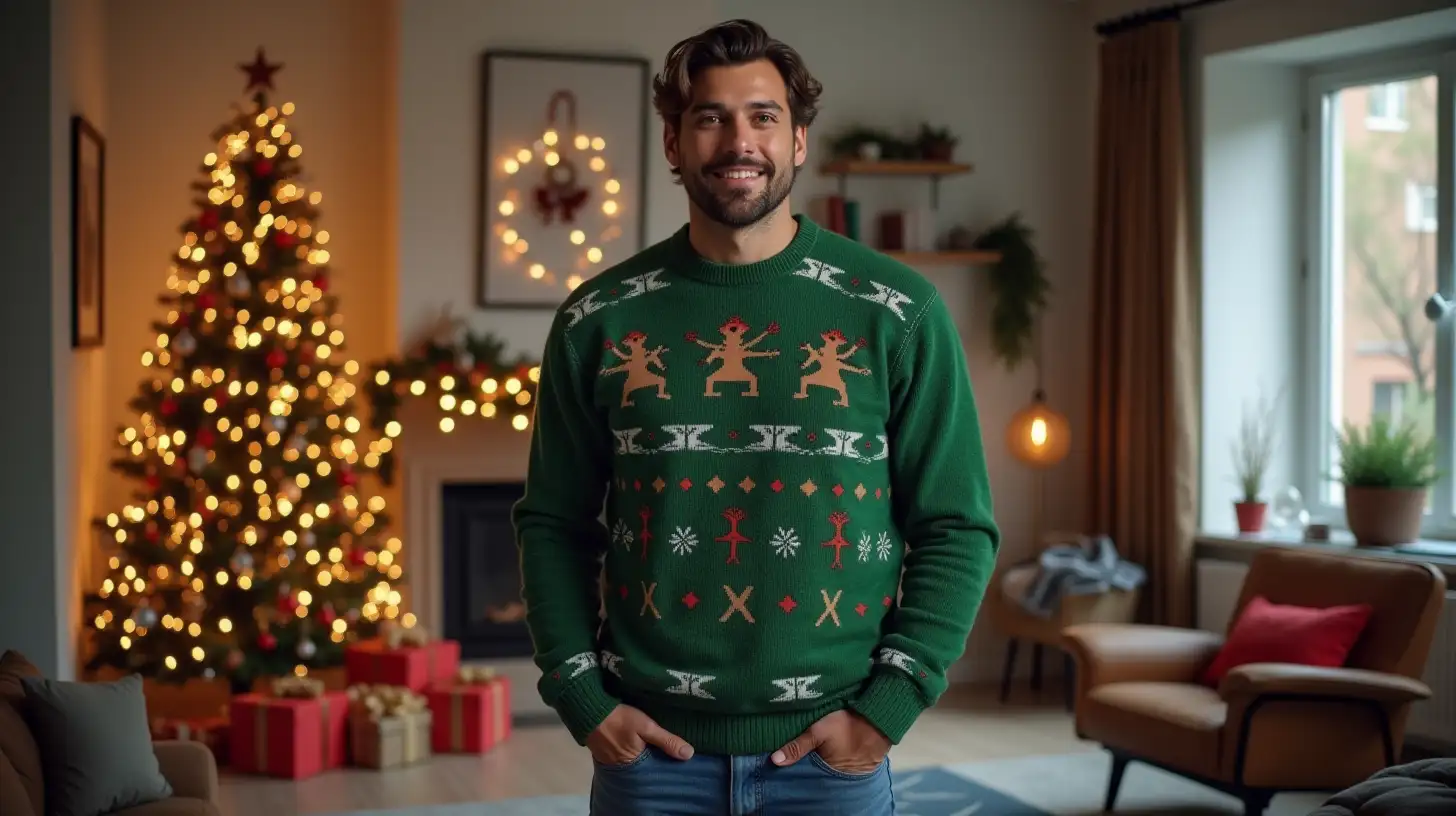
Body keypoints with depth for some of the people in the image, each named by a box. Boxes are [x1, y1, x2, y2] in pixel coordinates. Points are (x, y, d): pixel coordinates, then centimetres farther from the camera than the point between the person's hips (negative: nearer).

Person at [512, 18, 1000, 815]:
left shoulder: (896, 313, -2)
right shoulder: (598, 320, 1)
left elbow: (955, 528, -1)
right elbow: (552, 523, 6)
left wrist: (886, 709, -9)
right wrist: (580, 698, -4)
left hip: (831, 750, -1)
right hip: (648, 747, 1)